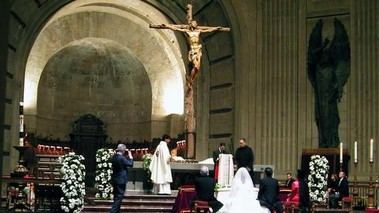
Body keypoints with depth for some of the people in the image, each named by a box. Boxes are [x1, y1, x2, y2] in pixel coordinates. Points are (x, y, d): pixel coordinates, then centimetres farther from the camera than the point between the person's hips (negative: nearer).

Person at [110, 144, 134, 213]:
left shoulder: (114, 157, 5)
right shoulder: (122, 158, -20)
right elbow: (130, 164, -13)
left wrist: (127, 157, 8)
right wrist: (130, 156, -2)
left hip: (115, 180, 9)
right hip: (121, 180, -9)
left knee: (116, 197, 17)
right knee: (119, 197, -3)